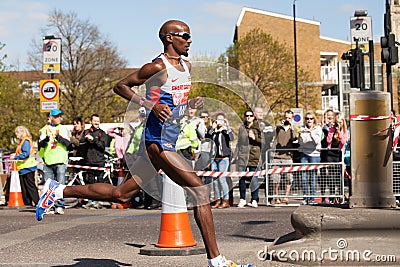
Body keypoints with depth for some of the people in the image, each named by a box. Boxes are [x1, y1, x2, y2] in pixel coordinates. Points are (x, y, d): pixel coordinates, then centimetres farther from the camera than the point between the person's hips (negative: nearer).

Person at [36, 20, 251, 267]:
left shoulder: (186, 66, 15)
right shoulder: (158, 67, -12)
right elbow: (121, 86, -7)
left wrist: (191, 103, 8)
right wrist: (150, 104, -20)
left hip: (166, 143, 10)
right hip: (158, 143, -10)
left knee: (121, 194, 13)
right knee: (200, 191, -11)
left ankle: (58, 191, 22)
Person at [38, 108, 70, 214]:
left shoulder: (63, 129, 11)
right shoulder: (45, 129, 12)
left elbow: (67, 142, -4)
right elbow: (40, 144, 0)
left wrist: (58, 136, -19)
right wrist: (47, 137, -18)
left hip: (60, 161, -1)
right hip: (48, 162, 1)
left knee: (60, 185, -7)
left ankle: (60, 206, -5)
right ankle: (49, 206, 8)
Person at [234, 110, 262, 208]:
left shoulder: (258, 128, 5)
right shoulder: (242, 128, 14)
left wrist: (255, 138, -10)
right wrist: (237, 154, 11)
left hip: (254, 156, -2)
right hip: (243, 156, 2)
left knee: (254, 178, -1)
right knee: (241, 178, -1)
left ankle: (254, 200, 6)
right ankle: (242, 199, 8)